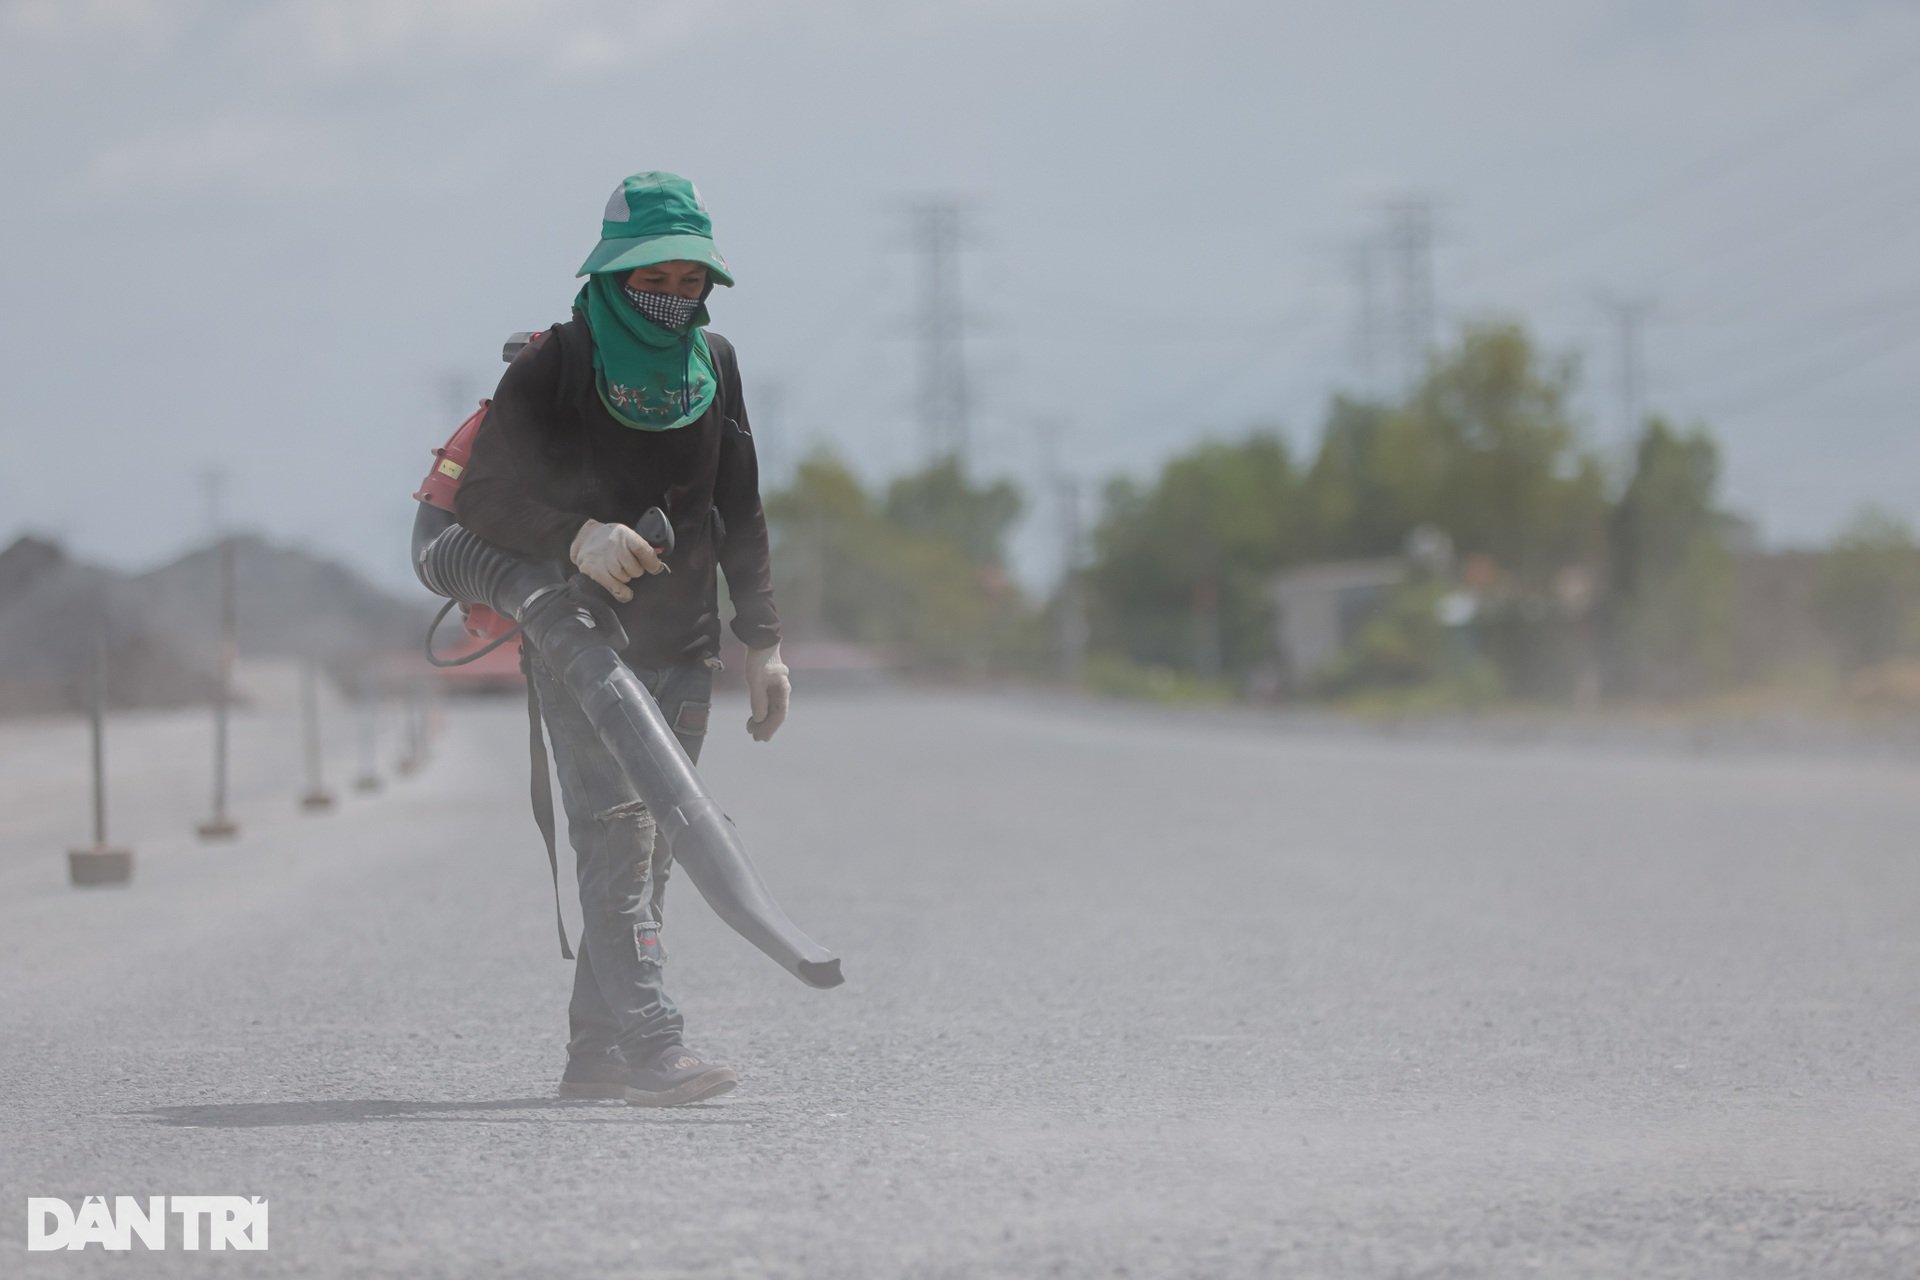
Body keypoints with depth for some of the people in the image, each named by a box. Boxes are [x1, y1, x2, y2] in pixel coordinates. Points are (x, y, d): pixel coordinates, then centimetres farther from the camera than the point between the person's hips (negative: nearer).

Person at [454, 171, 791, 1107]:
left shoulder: (712, 363, 11)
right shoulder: (556, 366, -7)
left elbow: (739, 512, 18)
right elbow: (480, 499, -9)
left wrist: (762, 640, 13)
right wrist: (575, 535, -26)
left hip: (682, 646, 6)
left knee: (646, 851, 5)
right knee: (617, 835, -17)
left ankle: (594, 1055, 10)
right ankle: (649, 1047, -25)